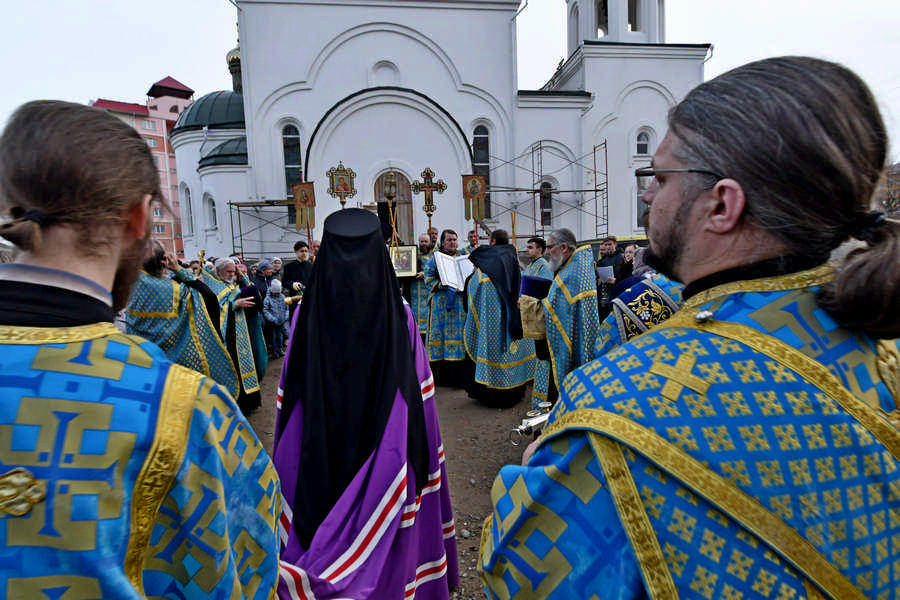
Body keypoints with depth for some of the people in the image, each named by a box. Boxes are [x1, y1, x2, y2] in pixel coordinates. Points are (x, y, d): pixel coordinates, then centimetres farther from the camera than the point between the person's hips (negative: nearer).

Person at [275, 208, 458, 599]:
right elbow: (419, 397, -9)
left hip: (319, 462, 1)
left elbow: (289, 400, -4)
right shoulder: (399, 317, -13)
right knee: (388, 552, 17)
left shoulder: (306, 314, -10)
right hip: (386, 463, -1)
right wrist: (423, 461, 5)